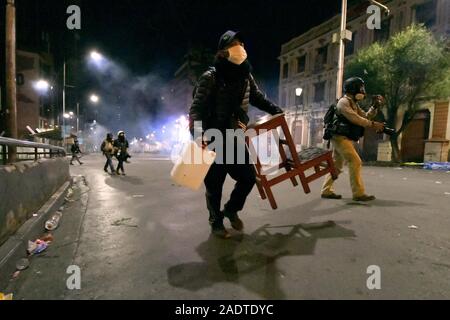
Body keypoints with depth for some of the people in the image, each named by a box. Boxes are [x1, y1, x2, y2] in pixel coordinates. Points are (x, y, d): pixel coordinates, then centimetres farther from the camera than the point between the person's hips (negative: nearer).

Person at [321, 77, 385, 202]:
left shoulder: (354, 104, 21)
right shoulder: (344, 102, -9)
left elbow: (366, 116, 17)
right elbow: (355, 118, -20)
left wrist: (375, 106, 4)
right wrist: (373, 124, -22)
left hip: (345, 139, 10)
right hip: (341, 138, -10)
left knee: (336, 166, 11)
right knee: (355, 162, -15)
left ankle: (327, 191, 16)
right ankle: (359, 193, -12)